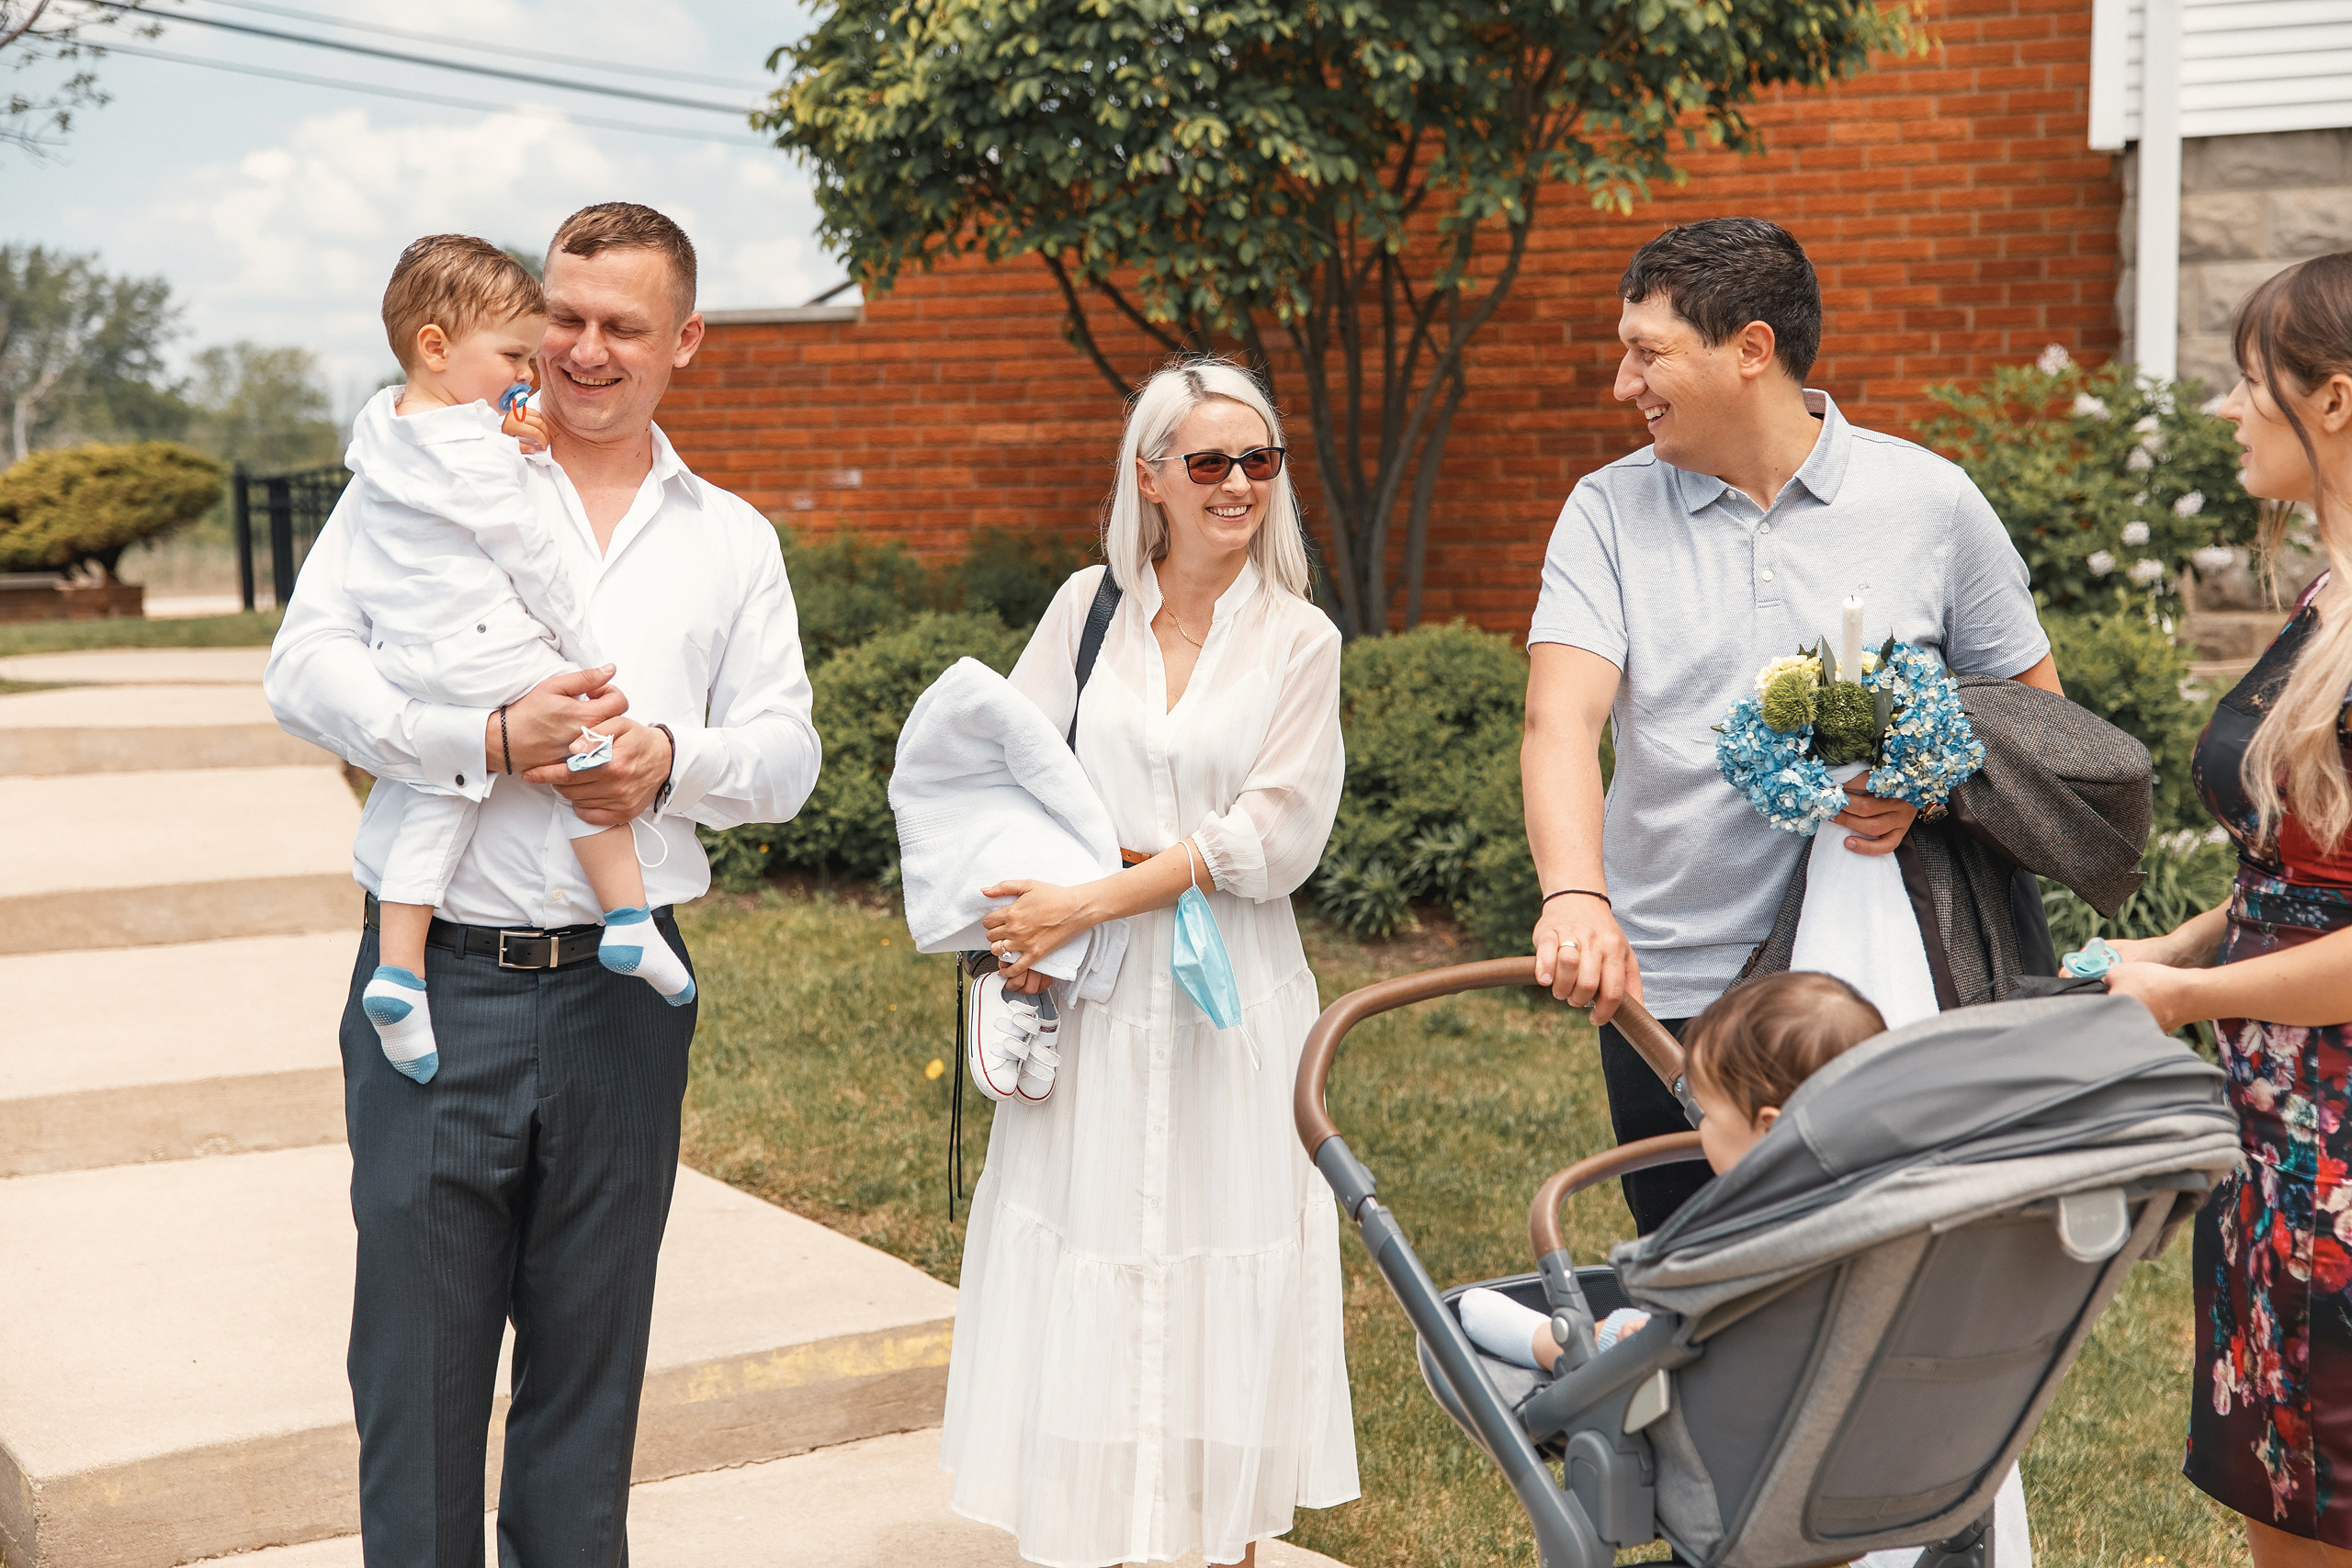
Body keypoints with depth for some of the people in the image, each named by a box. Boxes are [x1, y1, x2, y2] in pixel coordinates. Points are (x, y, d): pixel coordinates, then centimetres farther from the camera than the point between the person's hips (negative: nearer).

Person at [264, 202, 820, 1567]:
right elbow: (309, 666, -6)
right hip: (440, 980, -2)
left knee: (591, 1358, 13)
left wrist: (673, 763, -12)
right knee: (419, 1355, 3)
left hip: (622, 993, 3)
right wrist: (492, 741, -19)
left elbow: (786, 753, 9)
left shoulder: (732, 540, 14)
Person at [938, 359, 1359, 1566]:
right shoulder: (1089, 607, 7)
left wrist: (1090, 901, -14)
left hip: (1227, 1003, -1)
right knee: (1090, 1261, 2)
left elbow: (1272, 837, -7)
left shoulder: (1299, 641, 2)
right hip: (1090, 1004, 1)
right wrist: (1017, 924, -11)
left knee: (1221, 1260, 2)